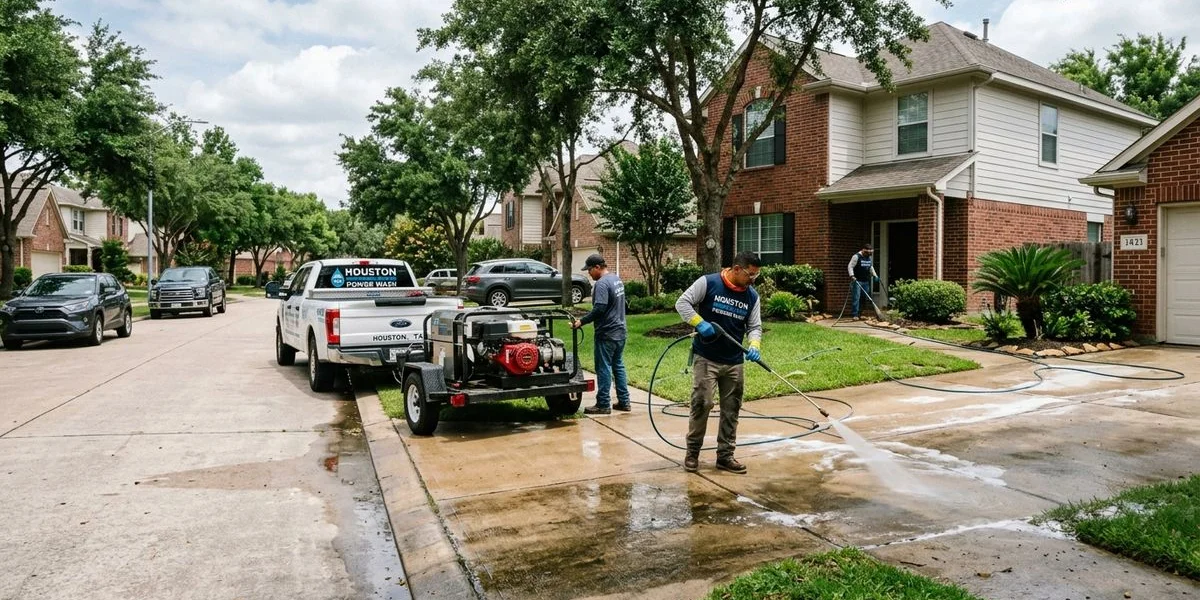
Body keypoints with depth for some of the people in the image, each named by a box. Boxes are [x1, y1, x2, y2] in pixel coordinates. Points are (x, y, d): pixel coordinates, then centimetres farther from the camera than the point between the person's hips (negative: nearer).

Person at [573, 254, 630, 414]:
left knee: (604, 368, -2)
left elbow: (599, 309, -26)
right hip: (620, 331, 9)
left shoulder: (602, 284, -18)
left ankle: (603, 404, 4)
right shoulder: (617, 279, 13)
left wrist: (582, 321, -19)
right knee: (619, 366, 14)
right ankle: (624, 401, 18)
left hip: (607, 334, -9)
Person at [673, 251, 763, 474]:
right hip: (706, 359, -5)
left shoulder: (752, 296, 4)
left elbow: (754, 326, 6)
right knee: (702, 403, -7)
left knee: (731, 410, 8)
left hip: (735, 362, 5)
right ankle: (692, 452, 11)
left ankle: (725, 456, 19)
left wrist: (754, 345, -14)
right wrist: (700, 323, -21)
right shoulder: (708, 283, -10)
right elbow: (682, 303, -8)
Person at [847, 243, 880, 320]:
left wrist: (875, 275, 17)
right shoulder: (856, 256, -10)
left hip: (866, 281, 8)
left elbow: (871, 267, 27)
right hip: (857, 281, -8)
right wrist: (852, 276, -26)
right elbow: (850, 267, -13)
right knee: (856, 298, -10)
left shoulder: (868, 257, 14)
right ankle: (855, 314, -8)